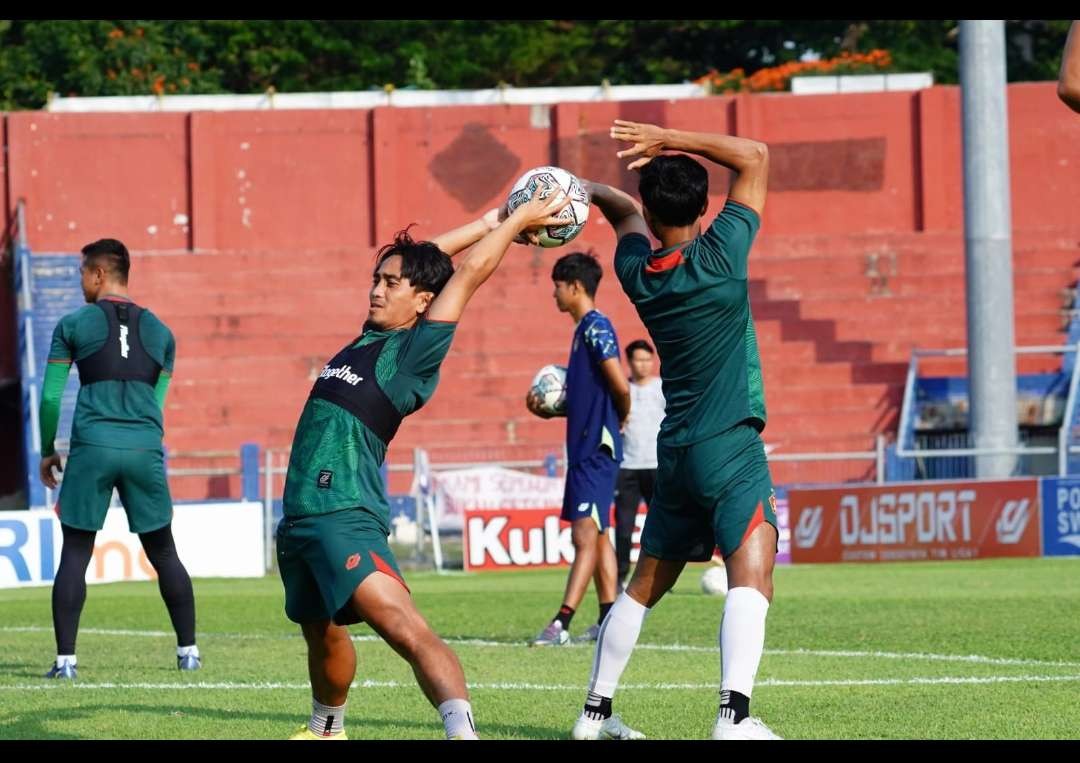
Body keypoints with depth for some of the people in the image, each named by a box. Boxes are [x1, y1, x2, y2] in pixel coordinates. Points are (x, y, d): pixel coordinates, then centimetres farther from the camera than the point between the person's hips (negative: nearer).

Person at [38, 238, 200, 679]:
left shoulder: (73, 325, 5)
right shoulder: (159, 332, 14)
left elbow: (50, 397, 4)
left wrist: (47, 453, 16)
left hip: (92, 445, -2)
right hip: (146, 447, 3)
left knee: (75, 555, 3)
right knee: (163, 554, 14)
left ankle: (65, 659, -4)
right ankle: (188, 651, 15)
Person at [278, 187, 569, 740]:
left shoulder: (415, 354, -4)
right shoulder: (370, 339, 17)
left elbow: (471, 271, -3)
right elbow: (415, 260, 26)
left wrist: (516, 221, 8)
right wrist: (492, 221, 29)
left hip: (345, 517, -8)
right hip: (299, 515, 8)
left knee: (405, 627, -24)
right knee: (322, 634, 23)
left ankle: (462, 731, -38)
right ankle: (326, 730, 44)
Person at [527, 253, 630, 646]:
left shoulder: (596, 327, -14)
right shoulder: (585, 328, 17)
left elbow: (621, 387, -20)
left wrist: (620, 419, -2)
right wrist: (548, 408, 9)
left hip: (595, 448, -11)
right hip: (586, 447, 11)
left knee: (586, 536, -13)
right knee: (595, 536, 13)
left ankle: (561, 624, -19)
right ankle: (609, 620, 17)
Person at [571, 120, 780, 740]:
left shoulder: (637, 271, 4)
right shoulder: (719, 258, -11)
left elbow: (625, 212, 28)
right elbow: (755, 156, -4)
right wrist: (673, 141, -7)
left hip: (676, 453, 7)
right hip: (732, 452, -7)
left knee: (645, 584, 18)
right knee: (751, 578, -19)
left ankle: (597, 711, 24)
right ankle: (735, 715, -36)